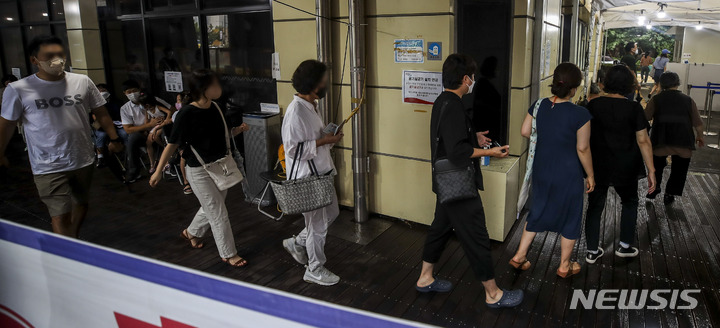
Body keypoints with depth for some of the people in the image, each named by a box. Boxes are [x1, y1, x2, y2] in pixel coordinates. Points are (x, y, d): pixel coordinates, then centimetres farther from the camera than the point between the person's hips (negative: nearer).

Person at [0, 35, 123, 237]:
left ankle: (73, 242, 45)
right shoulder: (18, 90, -10)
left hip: (84, 160, 4)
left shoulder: (82, 82, -3)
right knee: (61, 215, -4)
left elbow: (101, 113, 6)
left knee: (81, 204, 21)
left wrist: (114, 138, 3)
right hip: (49, 167, -4)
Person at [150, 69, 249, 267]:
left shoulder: (215, 107, -2)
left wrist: (237, 130, -5)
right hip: (199, 171, -7)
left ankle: (191, 233, 49)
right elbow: (173, 144, -13)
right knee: (219, 214, 0)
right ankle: (228, 254, 17)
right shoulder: (186, 114, -20)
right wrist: (159, 171, -11)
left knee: (212, 208, 22)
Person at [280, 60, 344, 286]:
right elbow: (293, 148, -26)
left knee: (331, 213, 22)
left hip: (321, 173, 10)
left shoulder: (311, 106, 7)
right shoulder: (296, 111, -23)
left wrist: (329, 138, 1)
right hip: (306, 178, -10)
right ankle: (315, 270, 25)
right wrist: (324, 141, -23)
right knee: (318, 224, 5)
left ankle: (297, 243, 38)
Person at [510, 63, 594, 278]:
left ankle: (520, 256, 26)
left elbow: (525, 132, 3)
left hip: (541, 169, 5)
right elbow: (583, 149, -15)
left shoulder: (539, 106, -7)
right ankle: (565, 266, 30)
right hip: (568, 174, -5)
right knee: (570, 217, 15)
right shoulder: (580, 114, -21)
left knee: (537, 211, 22)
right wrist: (590, 175, -2)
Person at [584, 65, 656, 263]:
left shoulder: (593, 105, -6)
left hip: (597, 167, 1)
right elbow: (643, 141, -13)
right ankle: (625, 246, 29)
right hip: (625, 168, -1)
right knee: (630, 203, 23)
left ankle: (592, 252, 17)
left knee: (595, 207, 11)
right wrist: (651, 170, -7)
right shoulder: (634, 108, -12)